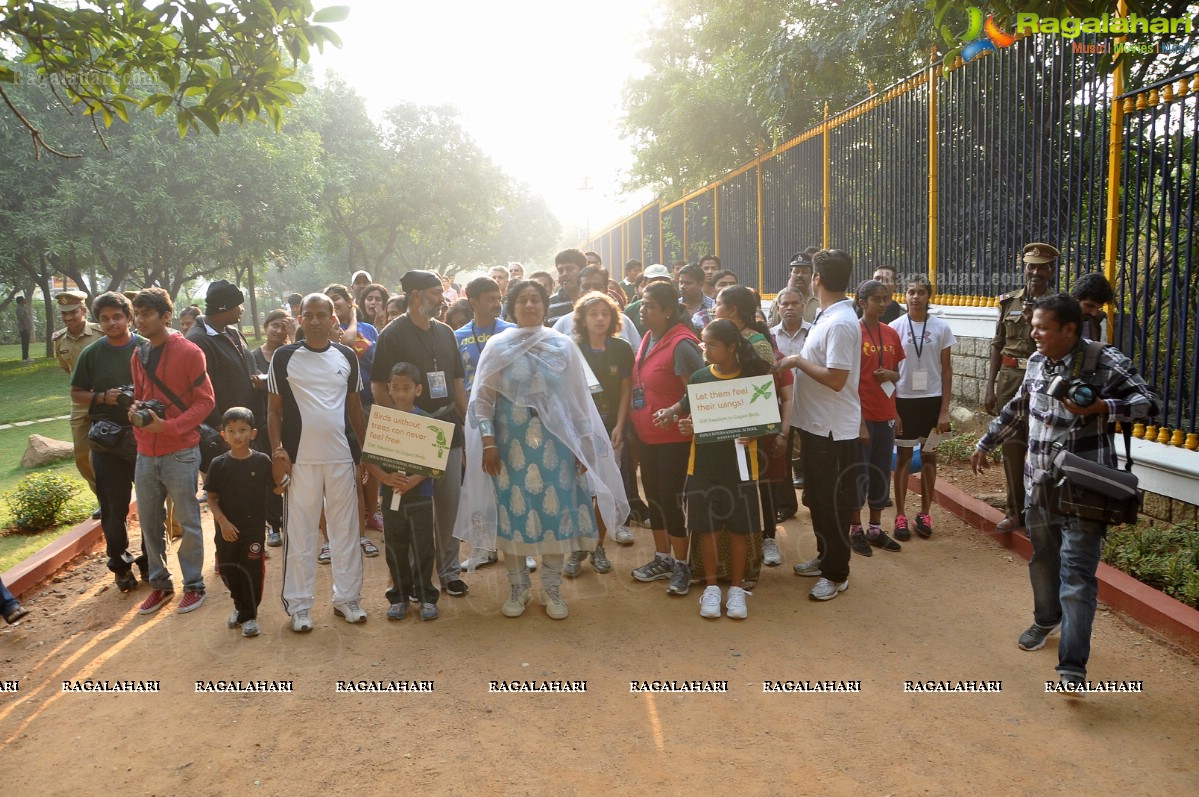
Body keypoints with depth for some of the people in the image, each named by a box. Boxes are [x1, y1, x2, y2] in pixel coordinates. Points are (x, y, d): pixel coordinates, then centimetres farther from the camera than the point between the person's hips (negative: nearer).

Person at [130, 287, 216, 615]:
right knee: (149, 522, 12)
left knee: (188, 522, 4)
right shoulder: (139, 355, 11)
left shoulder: (188, 352, -8)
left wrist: (169, 426, -19)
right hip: (146, 453, 6)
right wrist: (136, 410, -1)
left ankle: (193, 585, 17)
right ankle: (159, 584, 27)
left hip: (180, 451, -6)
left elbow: (205, 401, -9)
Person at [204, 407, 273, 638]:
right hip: (227, 529, 2)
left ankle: (249, 615, 19)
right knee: (228, 571, 13)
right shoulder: (219, 464, -4)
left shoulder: (262, 461, -5)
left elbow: (274, 489, 2)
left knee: (252, 571, 2)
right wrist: (223, 521, -12)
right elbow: (211, 497, -2)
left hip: (254, 528, -2)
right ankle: (240, 606, 37)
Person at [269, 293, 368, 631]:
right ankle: (299, 605, 14)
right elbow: (274, 409, 3)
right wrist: (277, 451, -7)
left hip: (342, 457, 2)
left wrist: (366, 451, 8)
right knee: (299, 533, 4)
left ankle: (346, 597, 19)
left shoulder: (347, 357, 7)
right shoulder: (284, 357, 0)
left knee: (346, 529, 8)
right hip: (299, 458, -2)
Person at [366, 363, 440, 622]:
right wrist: (386, 477, -16)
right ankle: (399, 596, 24)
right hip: (391, 495, 2)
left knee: (423, 548, 4)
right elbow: (369, 458, 0)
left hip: (420, 495, -1)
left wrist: (414, 480, -18)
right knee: (395, 549, 10)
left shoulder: (426, 421, -3)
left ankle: (426, 596, 17)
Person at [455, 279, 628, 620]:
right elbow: (482, 398, 2)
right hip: (510, 442, -1)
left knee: (555, 509, 3)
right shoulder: (498, 346, 2)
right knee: (513, 510, 4)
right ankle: (517, 586, 21)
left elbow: (578, 398, 7)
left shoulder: (563, 346, 5)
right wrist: (487, 442, -8)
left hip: (554, 443, 1)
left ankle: (551, 588, 18)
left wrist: (582, 444, 4)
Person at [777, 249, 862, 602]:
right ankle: (825, 557, 35)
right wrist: (793, 361, 8)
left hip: (833, 430, -10)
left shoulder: (840, 323, -22)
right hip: (815, 424, 10)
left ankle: (837, 573, 14)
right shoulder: (827, 317, 9)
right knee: (818, 497, 20)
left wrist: (798, 361, -17)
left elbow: (836, 379, -26)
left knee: (833, 502, 2)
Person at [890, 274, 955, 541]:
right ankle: (900, 515, 14)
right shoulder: (895, 327, -3)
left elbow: (946, 371, 2)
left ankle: (924, 513, 21)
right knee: (904, 456, 6)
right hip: (903, 399, -1)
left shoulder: (941, 328, -1)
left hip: (932, 399, 1)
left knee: (929, 456, 9)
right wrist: (892, 409, -5)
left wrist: (945, 410, -3)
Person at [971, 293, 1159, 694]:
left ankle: (1072, 667, -5)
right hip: (1039, 486, 6)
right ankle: (1046, 620, 45)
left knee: (1076, 574, -8)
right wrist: (986, 443, 27)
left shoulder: (1105, 361, -12)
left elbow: (1148, 402, -12)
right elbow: (1017, 409, 22)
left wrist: (1100, 408, -28)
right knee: (1043, 560, 20)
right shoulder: (1037, 362, 8)